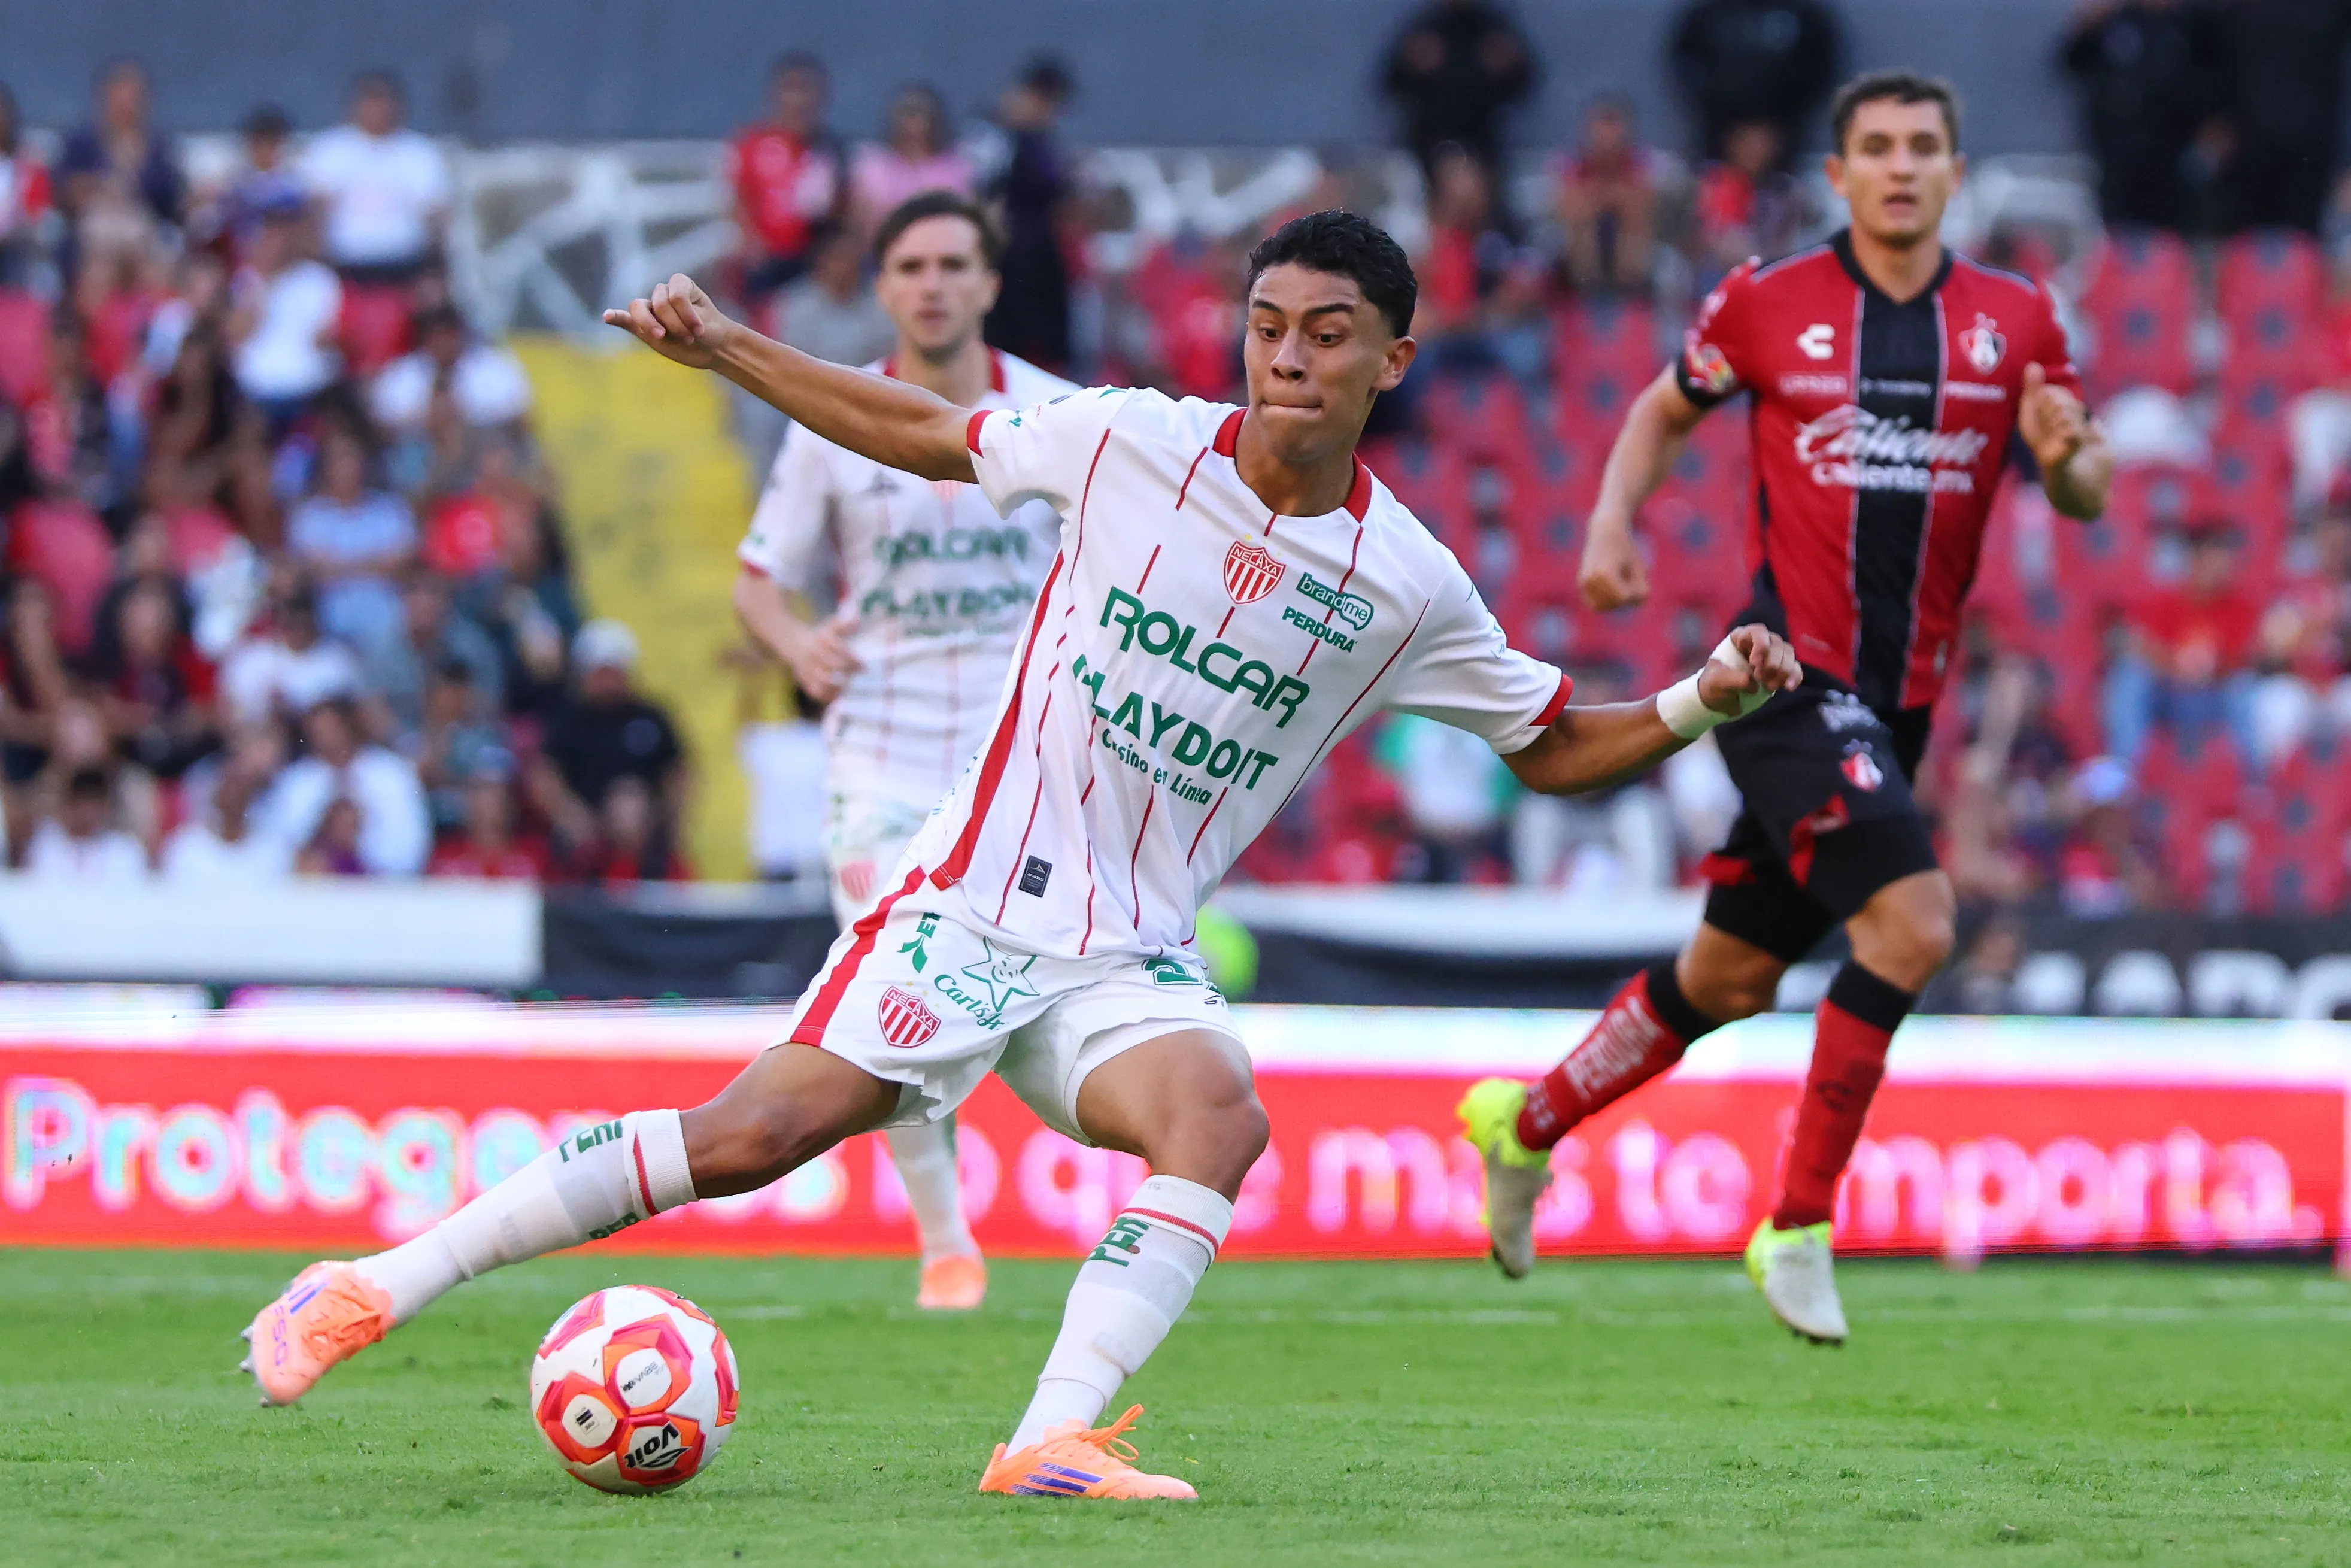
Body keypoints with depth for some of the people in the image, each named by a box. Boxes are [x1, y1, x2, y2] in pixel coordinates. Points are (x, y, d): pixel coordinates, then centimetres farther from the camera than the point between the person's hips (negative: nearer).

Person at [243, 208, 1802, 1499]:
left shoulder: (1407, 583, 0)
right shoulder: (1131, 444, -3)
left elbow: (1554, 746, 12)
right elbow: (926, 436, 12)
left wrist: (1702, 704, -6)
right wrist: (722, 347, 8)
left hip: (1132, 961, 2)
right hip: (973, 900, -2)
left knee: (1220, 1119, -30)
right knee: (758, 1131, -15)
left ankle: (1052, 1442, -34)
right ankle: (374, 1285, -6)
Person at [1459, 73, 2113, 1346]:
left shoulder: (2015, 322, 5)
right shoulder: (1767, 305, -2)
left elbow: (2086, 498, 5)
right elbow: (1664, 410, 14)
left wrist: (2068, 455, -18)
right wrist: (1611, 526, -2)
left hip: (1900, 700, 5)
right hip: (1789, 673, -5)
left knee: (1734, 975, 15)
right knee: (1912, 920, -23)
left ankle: (1529, 1125, 38)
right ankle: (1797, 1227, -13)